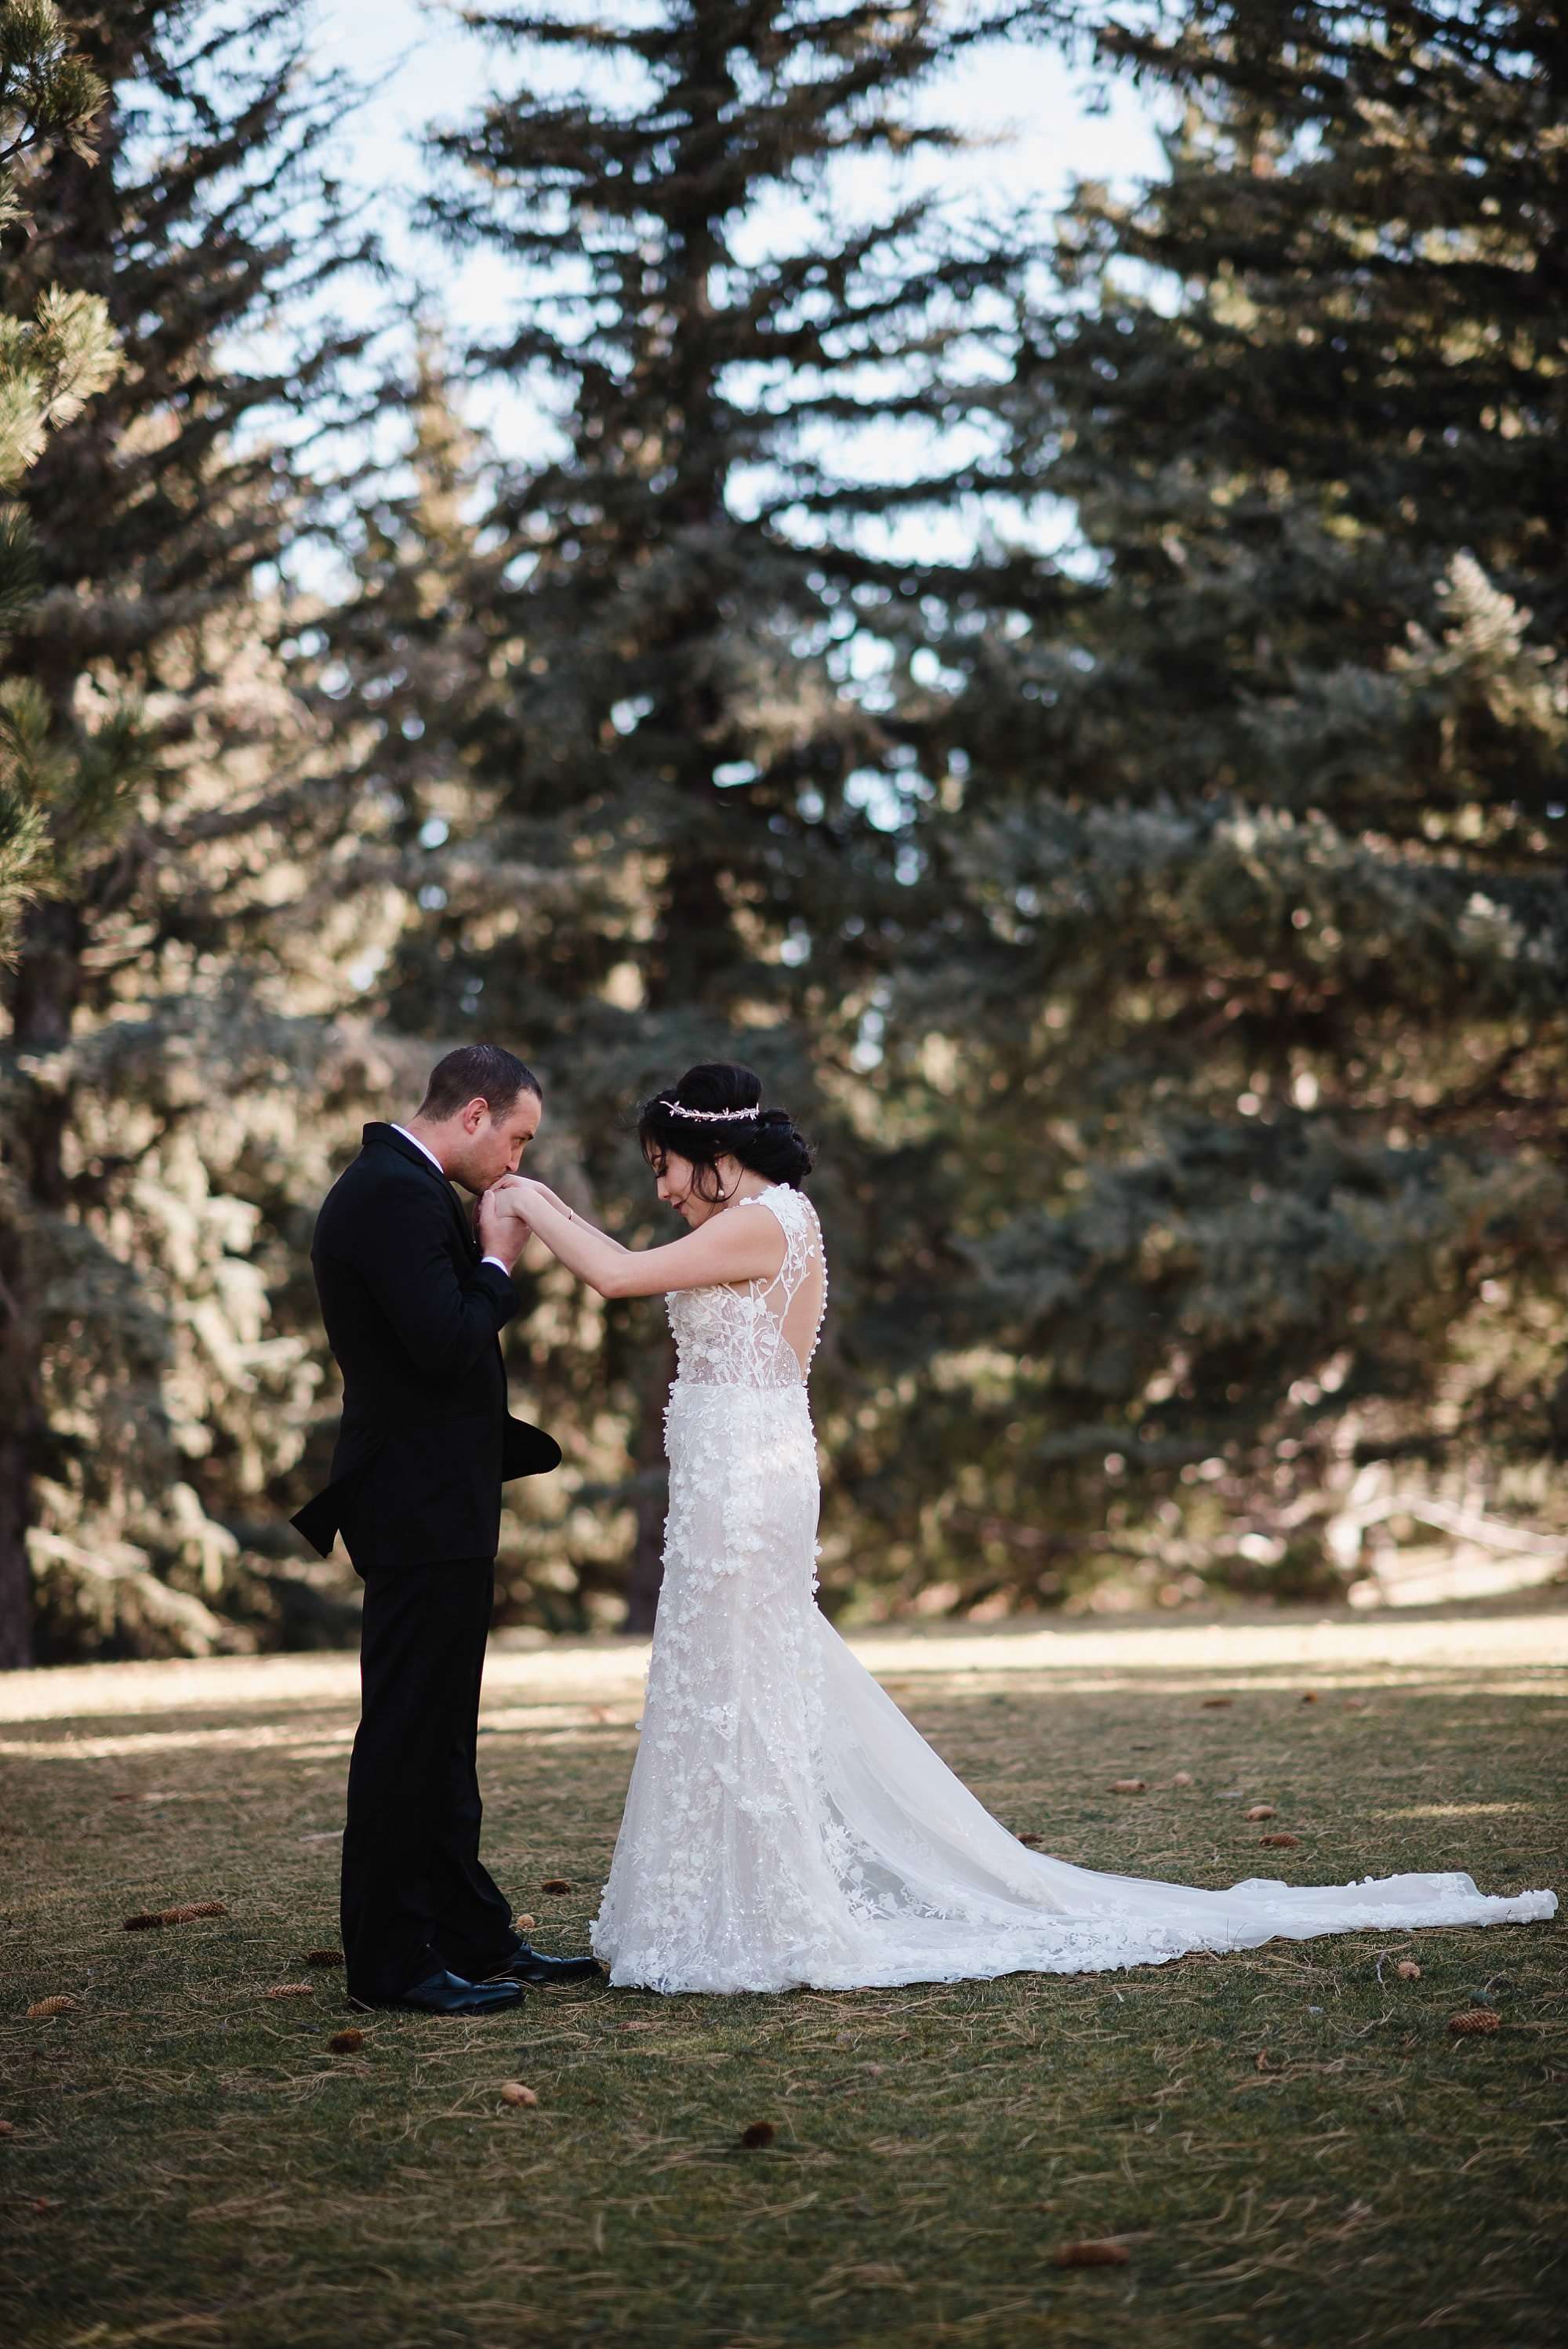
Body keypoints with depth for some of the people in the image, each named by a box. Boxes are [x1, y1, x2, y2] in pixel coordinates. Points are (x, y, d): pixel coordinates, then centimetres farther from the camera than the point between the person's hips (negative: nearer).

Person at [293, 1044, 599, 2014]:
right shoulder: (398, 1195, -18)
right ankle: (391, 1960, 1)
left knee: (440, 1735, 15)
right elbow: (447, 1344, -25)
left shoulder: (396, 1186, 15)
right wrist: (499, 1262, -13)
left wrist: (489, 1254, 8)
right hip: (423, 1506, -11)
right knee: (407, 1734, -5)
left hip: (430, 1504, 11)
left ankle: (471, 1935, 24)